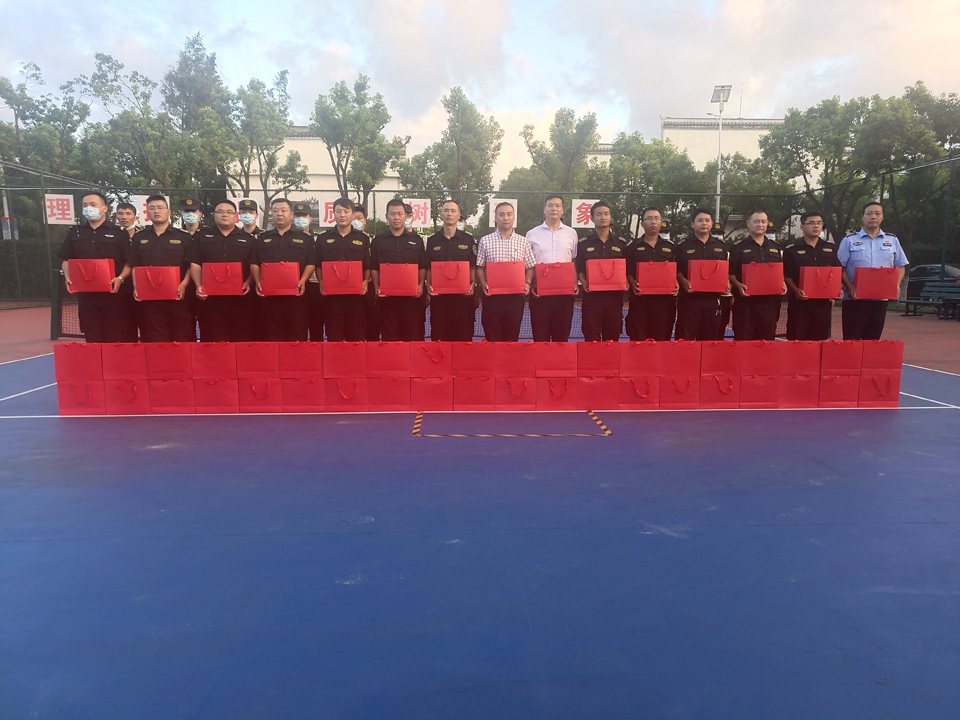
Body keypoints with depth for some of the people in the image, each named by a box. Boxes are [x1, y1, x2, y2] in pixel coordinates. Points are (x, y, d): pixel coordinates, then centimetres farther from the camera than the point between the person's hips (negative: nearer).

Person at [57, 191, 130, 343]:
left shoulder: (119, 233, 3)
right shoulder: (74, 233, 15)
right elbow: (66, 261, 18)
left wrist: (120, 278, -16)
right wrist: (67, 277, -1)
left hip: (113, 293, -3)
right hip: (85, 292, 4)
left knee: (116, 336, -4)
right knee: (92, 336, 5)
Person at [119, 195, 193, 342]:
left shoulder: (183, 237, 6)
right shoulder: (139, 238, 15)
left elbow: (192, 265, 2)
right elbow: (133, 266, 15)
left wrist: (184, 285, -13)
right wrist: (136, 287, 0)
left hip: (177, 297, -2)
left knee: (181, 338, -3)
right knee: (154, 340, 3)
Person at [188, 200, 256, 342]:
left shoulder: (248, 239, 12)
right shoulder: (201, 236, 12)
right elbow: (195, 264, 6)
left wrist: (248, 283, -11)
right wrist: (199, 286, -8)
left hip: (240, 298, 0)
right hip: (211, 298, 0)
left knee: (241, 339, -2)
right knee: (212, 340, 0)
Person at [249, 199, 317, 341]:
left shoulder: (305, 238, 9)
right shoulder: (262, 238, 16)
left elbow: (311, 263, 2)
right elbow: (254, 263, 12)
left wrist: (303, 281, -14)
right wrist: (258, 282, -5)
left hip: (295, 294, -2)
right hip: (268, 294, 2)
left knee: (296, 335, -2)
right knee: (270, 335, 3)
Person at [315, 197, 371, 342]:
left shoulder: (363, 239, 10)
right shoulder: (323, 238, 10)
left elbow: (368, 266, 10)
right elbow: (318, 266, 11)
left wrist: (366, 281, -8)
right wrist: (321, 282, -6)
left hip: (356, 294, 0)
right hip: (331, 294, 0)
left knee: (356, 337, 1)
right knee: (333, 337, 3)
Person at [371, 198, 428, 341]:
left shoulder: (416, 240, 11)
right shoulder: (378, 241, 10)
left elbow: (422, 267, 8)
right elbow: (374, 268, 7)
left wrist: (421, 285, -7)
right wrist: (377, 288, -7)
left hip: (412, 295, 0)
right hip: (387, 296, 0)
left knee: (413, 335, 0)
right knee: (389, 336, 3)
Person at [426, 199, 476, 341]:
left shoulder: (468, 240, 8)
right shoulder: (432, 240, 10)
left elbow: (473, 267, 7)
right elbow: (428, 268, 11)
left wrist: (473, 284, -10)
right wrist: (428, 285, -5)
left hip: (463, 295, -1)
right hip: (439, 295, 1)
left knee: (463, 335, 1)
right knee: (439, 335, 3)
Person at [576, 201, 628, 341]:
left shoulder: (621, 243, 11)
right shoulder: (584, 243, 6)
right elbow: (580, 270, 6)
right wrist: (583, 282, -14)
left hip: (614, 295, 2)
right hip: (592, 295, -1)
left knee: (612, 337, 5)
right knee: (591, 338, -1)